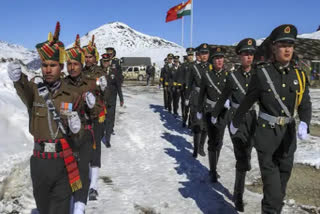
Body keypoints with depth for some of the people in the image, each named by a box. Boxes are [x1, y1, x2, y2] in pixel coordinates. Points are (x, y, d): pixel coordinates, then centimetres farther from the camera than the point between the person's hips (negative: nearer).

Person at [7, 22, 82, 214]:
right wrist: (18, 79, -55)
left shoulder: (72, 95, -3)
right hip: (39, 160, 1)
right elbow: (26, 93, -34)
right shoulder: (33, 87, -5)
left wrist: (76, 130, -23)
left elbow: (77, 141, 0)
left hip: (64, 162, 0)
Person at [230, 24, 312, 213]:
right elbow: (247, 102, -1)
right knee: (270, 174, -3)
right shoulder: (262, 73, -9)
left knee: (284, 173, 16)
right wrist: (235, 123, 8)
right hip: (267, 132, -4)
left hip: (288, 132, 5)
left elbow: (305, 104, 0)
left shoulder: (299, 75, 2)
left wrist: (304, 123, -20)